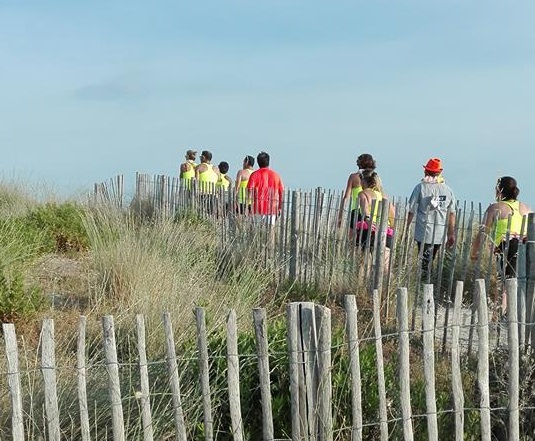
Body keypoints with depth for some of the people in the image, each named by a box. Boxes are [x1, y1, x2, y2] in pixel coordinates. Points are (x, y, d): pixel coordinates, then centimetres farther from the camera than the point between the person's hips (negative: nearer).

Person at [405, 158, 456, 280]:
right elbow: (452, 214, 7)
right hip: (441, 234, 4)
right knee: (429, 262, 16)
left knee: (424, 263, -2)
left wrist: (406, 229, 5)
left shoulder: (420, 187, -4)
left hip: (424, 233, -4)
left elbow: (412, 211, -4)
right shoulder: (448, 190, 5)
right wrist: (451, 234, 15)